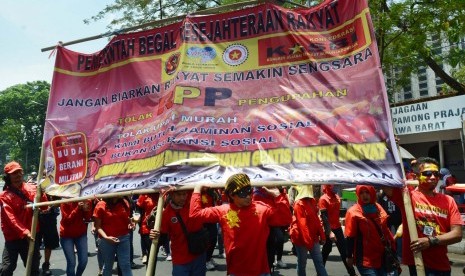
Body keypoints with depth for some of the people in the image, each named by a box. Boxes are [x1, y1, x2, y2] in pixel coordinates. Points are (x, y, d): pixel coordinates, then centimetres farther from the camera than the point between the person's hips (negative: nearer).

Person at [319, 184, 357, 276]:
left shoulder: (337, 197, 8)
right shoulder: (323, 199, -14)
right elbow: (324, 217, -19)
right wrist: (329, 232, -25)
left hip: (338, 228, 6)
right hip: (329, 229, -6)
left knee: (344, 250, 9)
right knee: (326, 251, 5)